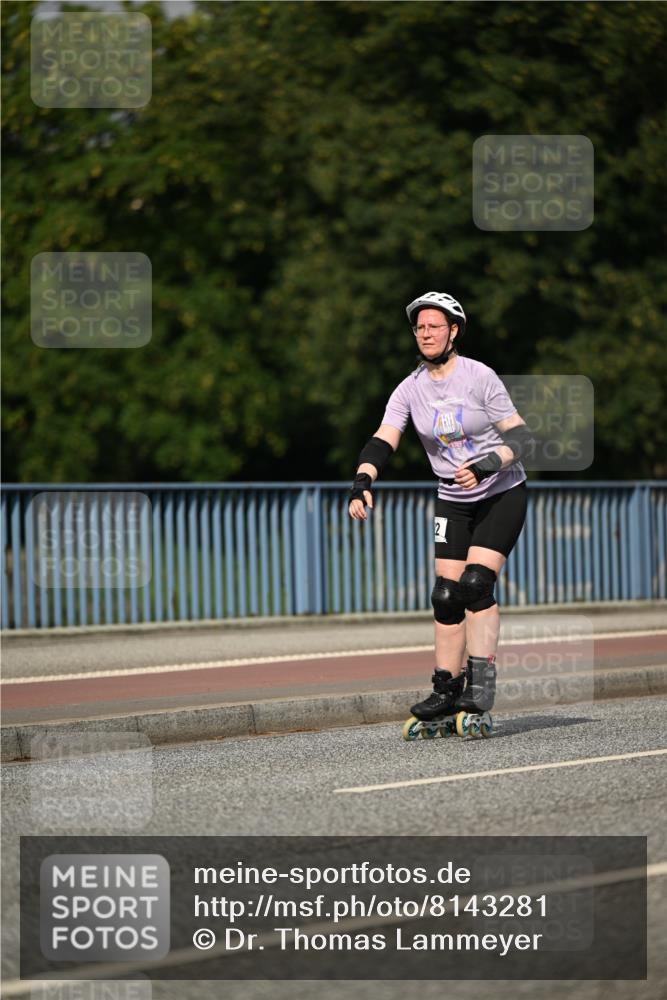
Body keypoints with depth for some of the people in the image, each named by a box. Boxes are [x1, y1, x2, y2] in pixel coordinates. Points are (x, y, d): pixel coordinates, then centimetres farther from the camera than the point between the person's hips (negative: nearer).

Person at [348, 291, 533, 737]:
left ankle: (481, 686, -16)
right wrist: (362, 484, -30)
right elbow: (382, 441, -12)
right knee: (446, 595, -1)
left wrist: (486, 465, -32)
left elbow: (521, 437, -15)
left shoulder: (479, 377, -15)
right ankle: (446, 692, 7)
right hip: (453, 501, 5)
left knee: (476, 583, -19)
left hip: (502, 494, -4)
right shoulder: (410, 389, -2)